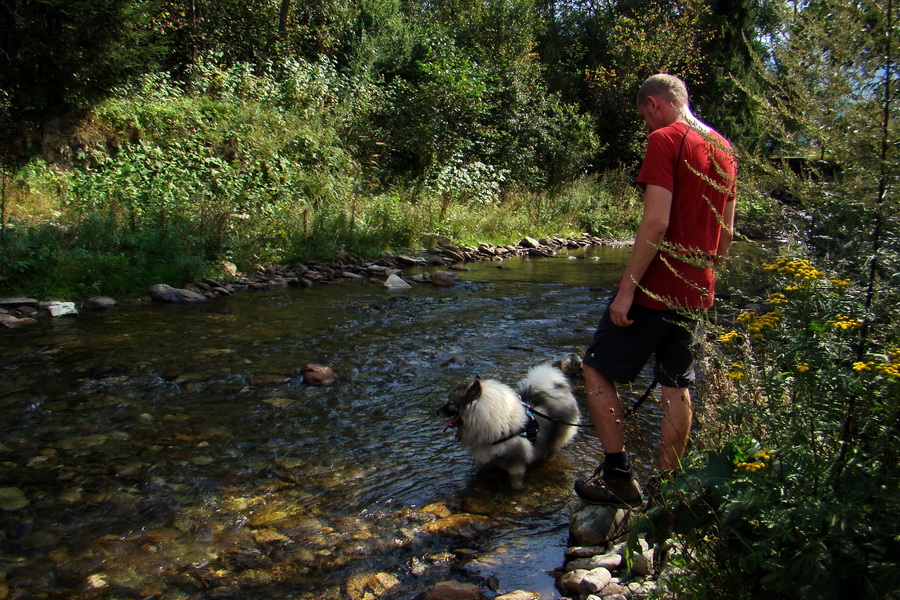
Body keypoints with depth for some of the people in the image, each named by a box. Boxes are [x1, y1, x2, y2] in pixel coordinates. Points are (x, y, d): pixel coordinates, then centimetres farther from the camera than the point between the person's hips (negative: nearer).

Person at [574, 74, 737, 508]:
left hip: (657, 286, -8)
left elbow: (656, 222, -22)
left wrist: (627, 287, -20)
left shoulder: (666, 139, -11)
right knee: (677, 388, 13)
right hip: (696, 291, 9)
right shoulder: (724, 149, 14)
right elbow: (727, 231, 17)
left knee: (597, 370, 4)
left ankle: (618, 476, 6)